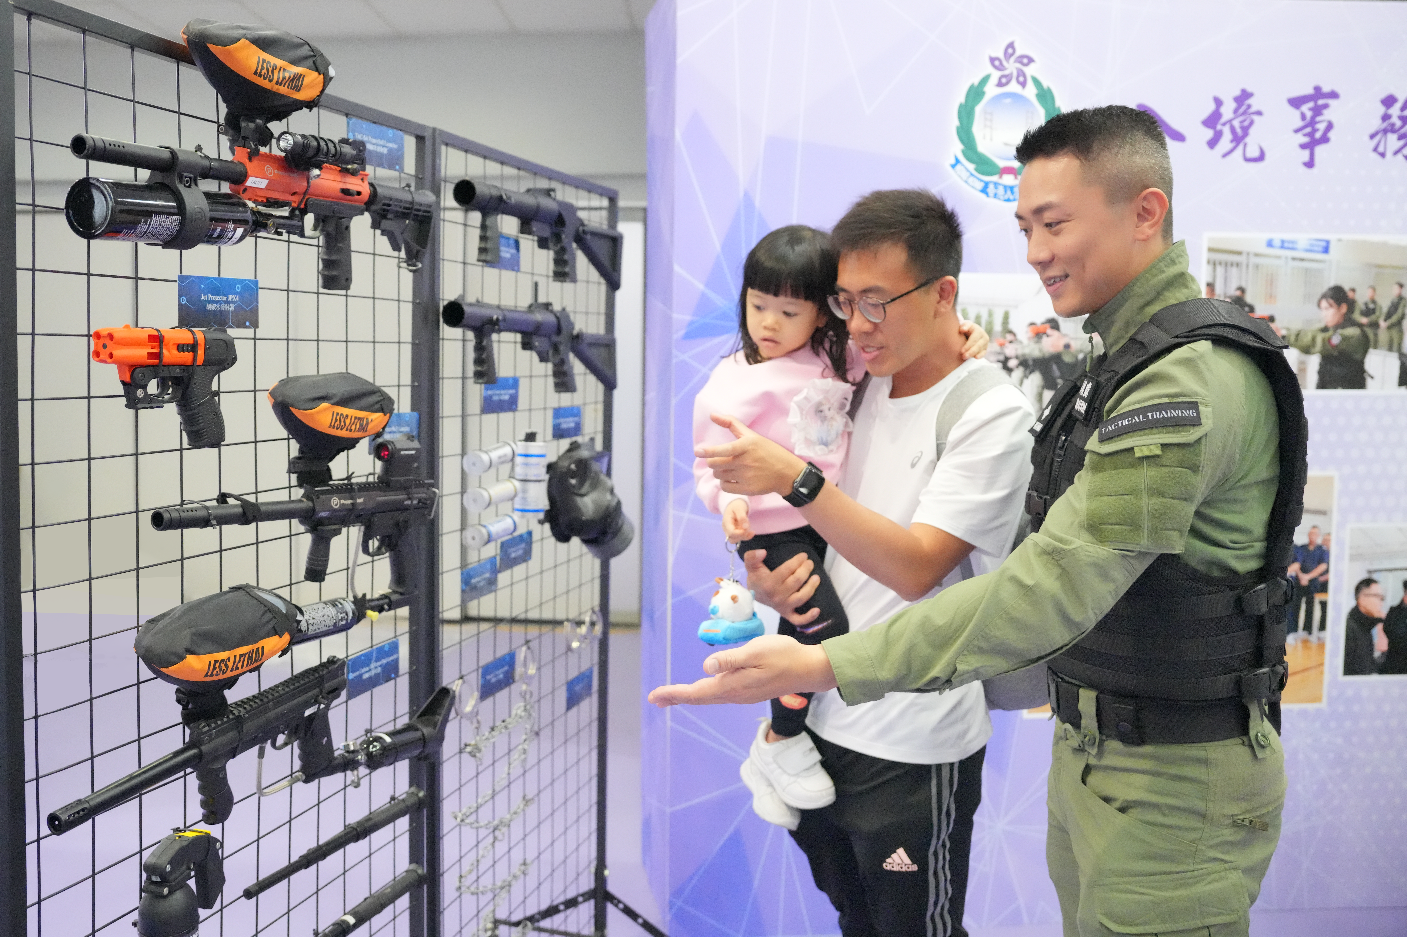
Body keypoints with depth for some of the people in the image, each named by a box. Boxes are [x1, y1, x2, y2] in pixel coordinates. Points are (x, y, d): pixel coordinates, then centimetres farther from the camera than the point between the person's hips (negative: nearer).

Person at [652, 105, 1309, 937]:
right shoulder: (1132, 357, 10)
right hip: (1095, 753, 9)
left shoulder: (1193, 378, -23)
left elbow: (1055, 587, -31)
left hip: (1172, 783, -9)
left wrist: (822, 667, -33)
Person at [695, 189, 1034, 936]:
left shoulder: (990, 412, -15)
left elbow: (916, 567, -24)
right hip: (824, 719, 7)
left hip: (913, 750, -6)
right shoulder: (861, 387, 6)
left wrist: (792, 476, -30)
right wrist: (779, 573, -5)